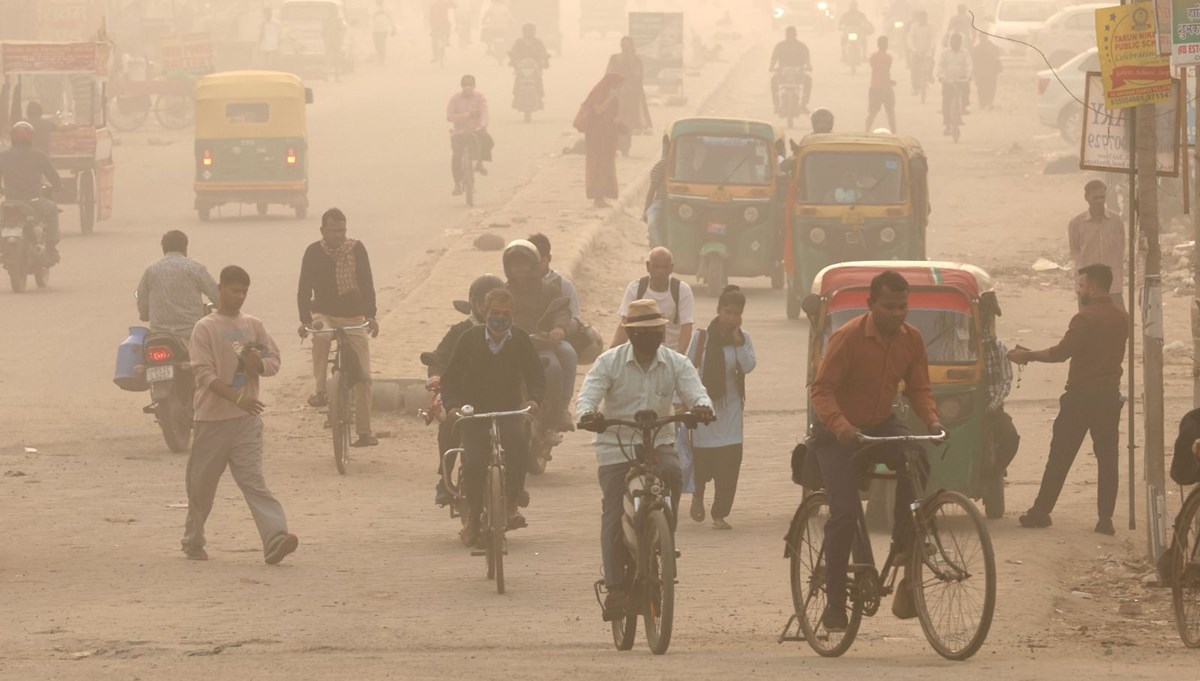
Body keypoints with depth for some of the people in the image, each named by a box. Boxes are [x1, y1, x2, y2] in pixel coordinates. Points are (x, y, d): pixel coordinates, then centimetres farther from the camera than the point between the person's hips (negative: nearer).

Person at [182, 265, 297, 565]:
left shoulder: (253, 326, 10)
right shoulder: (205, 328, -3)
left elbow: (274, 360, 13)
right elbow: (204, 372, -12)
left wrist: (258, 364, -11)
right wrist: (237, 398, -24)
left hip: (247, 418, 2)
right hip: (213, 416, -2)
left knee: (253, 479, -9)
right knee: (202, 483, 8)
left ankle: (275, 540, -22)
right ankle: (193, 541, 24)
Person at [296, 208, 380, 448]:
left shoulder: (356, 249, -6)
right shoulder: (314, 252, -7)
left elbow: (367, 283, -10)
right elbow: (305, 288, -10)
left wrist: (371, 316, -22)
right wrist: (305, 320, -23)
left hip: (354, 318, 1)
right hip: (324, 314, -1)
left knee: (364, 375, -6)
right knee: (320, 336, -39)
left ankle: (364, 431, 1)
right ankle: (319, 390, -28)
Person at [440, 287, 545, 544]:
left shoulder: (520, 339, 1)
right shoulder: (470, 338, -2)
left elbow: (535, 375, 1)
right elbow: (451, 377, -1)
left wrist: (533, 399, -20)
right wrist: (452, 405, -19)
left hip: (508, 410, 0)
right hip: (474, 412, 0)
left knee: (517, 442, -33)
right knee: (474, 463, -21)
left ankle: (511, 504, -21)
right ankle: (473, 517, 3)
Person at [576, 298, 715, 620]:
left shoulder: (675, 363, 4)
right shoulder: (609, 362, -2)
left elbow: (695, 391, -8)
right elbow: (587, 395, -12)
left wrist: (701, 406, -34)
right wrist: (587, 412, -37)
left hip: (659, 441, 1)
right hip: (615, 447, -1)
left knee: (673, 473, -31)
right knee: (614, 515, -9)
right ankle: (615, 587, -3)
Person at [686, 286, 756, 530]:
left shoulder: (742, 339, 3)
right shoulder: (702, 337, -1)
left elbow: (749, 366, -12)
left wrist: (737, 340, -17)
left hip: (730, 407, 1)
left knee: (729, 462, -7)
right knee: (703, 459, -1)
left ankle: (720, 514, 2)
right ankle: (698, 495, 33)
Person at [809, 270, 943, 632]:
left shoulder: (911, 339, -5)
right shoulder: (848, 337, -20)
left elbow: (918, 388, 2)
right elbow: (822, 389, -22)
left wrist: (932, 420, -20)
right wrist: (841, 426, -40)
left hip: (882, 425, 4)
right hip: (838, 434, -4)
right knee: (844, 513, -15)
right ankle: (834, 599, -4)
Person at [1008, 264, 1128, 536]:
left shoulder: (1086, 318, -14)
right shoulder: (1121, 318, 8)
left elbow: (1062, 352, -16)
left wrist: (1028, 356, -5)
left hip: (1081, 395, -6)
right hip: (1110, 396, 6)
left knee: (1060, 456, 2)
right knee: (1107, 457, 5)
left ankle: (1041, 511, 5)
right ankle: (1105, 518, 1)